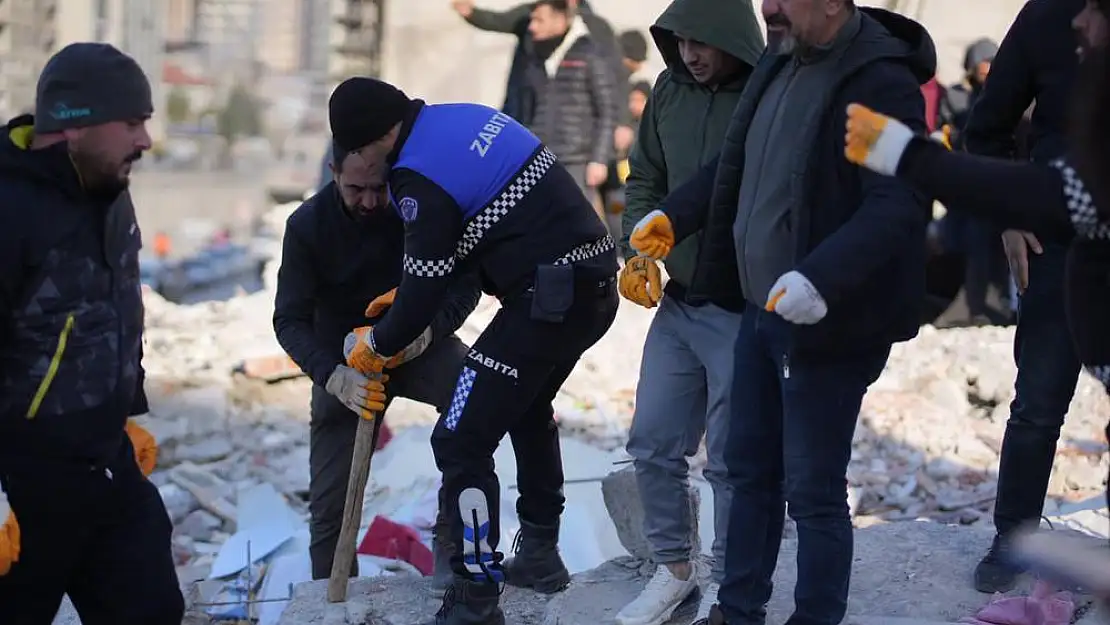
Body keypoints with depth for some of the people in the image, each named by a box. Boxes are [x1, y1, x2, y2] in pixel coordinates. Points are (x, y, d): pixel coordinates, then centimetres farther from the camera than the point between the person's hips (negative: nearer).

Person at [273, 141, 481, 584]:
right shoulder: (308, 225, -16)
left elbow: (465, 284, -13)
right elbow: (289, 320, -18)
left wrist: (430, 328, -35)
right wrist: (334, 376, -36)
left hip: (420, 344, 0)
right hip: (343, 360, 1)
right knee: (330, 500, -3)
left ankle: (451, 547, -20)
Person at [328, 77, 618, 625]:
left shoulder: (420, 174, -15)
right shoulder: (467, 118, 13)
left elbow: (425, 288, -10)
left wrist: (378, 343, 9)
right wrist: (408, 298, 24)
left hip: (549, 300, -10)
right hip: (594, 282, 10)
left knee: (461, 440, -5)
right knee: (528, 405, 31)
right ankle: (539, 555, 40)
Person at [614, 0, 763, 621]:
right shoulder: (671, 91, 3)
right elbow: (645, 179, 13)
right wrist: (639, 249, -2)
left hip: (744, 312, -6)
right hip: (677, 303, 6)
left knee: (733, 459, 5)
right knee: (653, 445, 11)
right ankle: (675, 568, 30)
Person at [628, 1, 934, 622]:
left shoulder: (881, 83, -21)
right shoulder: (780, 61, 8)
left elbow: (900, 206, -30)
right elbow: (737, 163, 22)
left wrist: (821, 279, -41)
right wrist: (674, 216, 13)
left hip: (829, 324, -9)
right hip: (762, 310, 9)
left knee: (813, 491, 1)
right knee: (750, 467, 19)